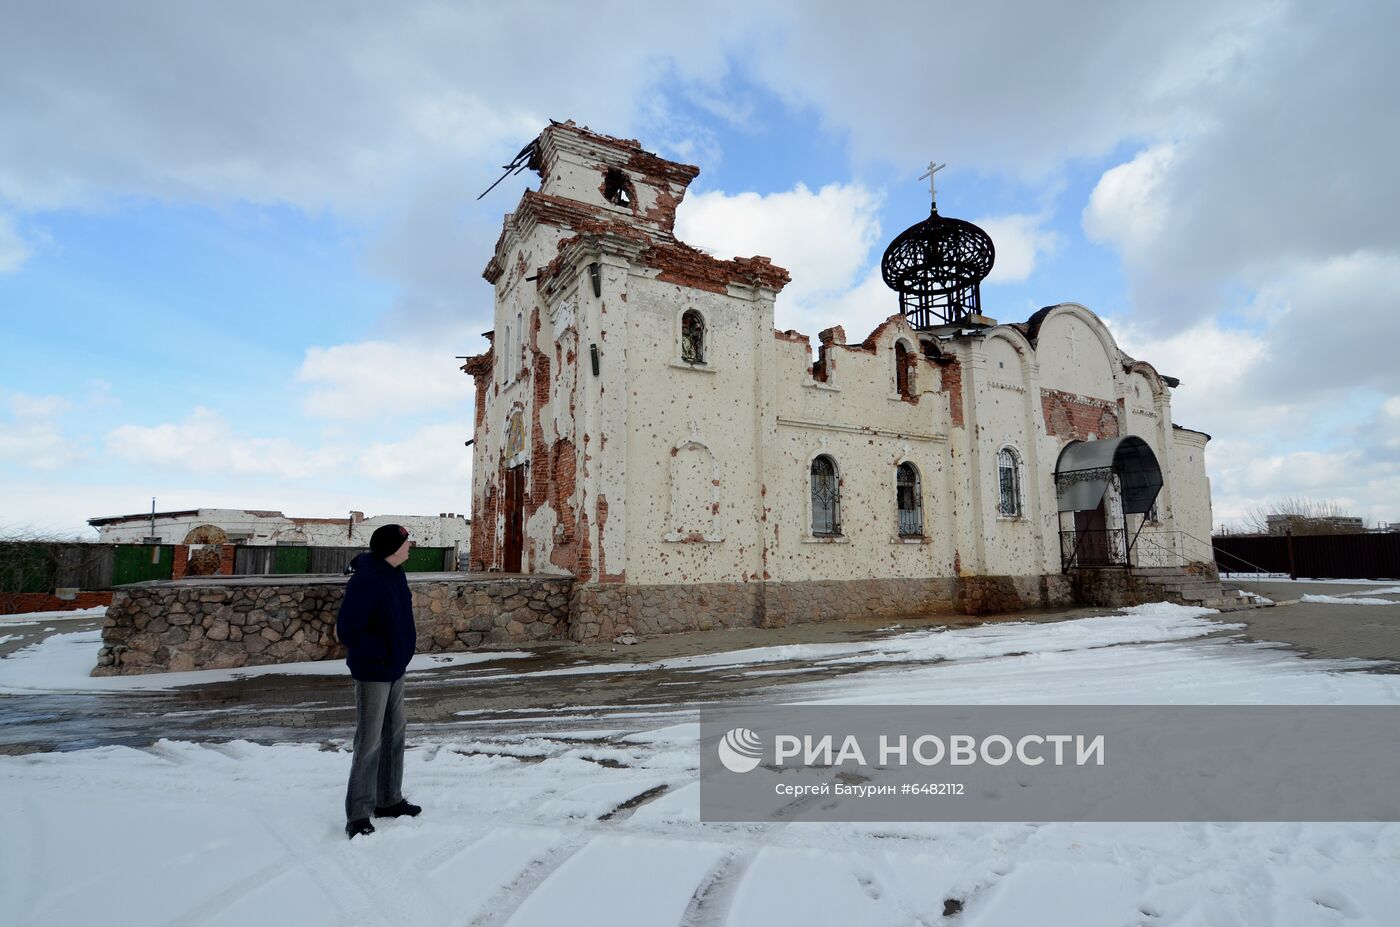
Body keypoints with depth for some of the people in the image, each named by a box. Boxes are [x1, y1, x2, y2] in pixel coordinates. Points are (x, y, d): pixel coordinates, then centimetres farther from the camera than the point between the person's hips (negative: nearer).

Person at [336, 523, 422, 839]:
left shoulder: (394, 573, 2)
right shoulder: (365, 582, -25)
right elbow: (347, 632, -25)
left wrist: (406, 643, 6)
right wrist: (383, 652, -19)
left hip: (394, 669, 9)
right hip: (373, 671, -9)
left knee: (394, 735, 17)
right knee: (369, 742, -1)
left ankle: (389, 800, 31)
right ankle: (358, 815, 13)